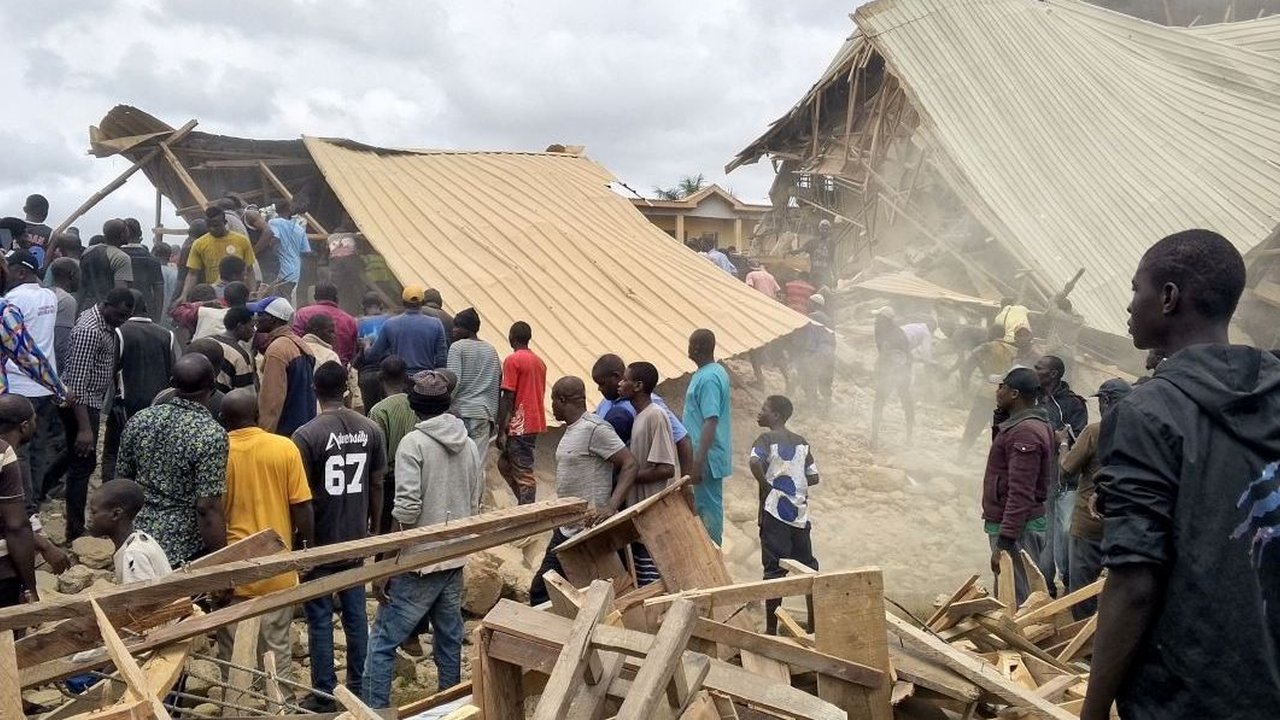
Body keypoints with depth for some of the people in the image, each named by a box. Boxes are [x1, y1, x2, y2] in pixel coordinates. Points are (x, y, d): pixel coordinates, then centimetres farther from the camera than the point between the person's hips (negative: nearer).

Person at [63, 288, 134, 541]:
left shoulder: (106, 322, 6)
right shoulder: (89, 330, -24)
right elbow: (76, 383, -27)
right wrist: (84, 428, -29)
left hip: (93, 401, 10)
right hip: (82, 404, -10)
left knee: (86, 463, 16)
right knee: (82, 465, -3)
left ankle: (77, 526, 27)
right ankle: (75, 532, 6)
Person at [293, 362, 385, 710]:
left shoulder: (306, 435, -15)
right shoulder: (371, 429, -3)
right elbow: (376, 486, 4)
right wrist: (374, 528, 16)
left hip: (319, 541, -4)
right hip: (356, 538, 4)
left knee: (320, 619, 6)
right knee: (355, 613, 14)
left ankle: (324, 695, 14)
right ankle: (358, 686, 24)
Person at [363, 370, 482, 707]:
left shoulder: (414, 443, -14)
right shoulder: (469, 444, 4)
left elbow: (407, 507, -20)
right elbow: (475, 505, 9)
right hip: (455, 559, 6)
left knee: (382, 642, 5)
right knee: (450, 641, 17)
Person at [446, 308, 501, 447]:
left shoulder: (457, 347, -4)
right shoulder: (491, 350, 12)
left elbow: (454, 381, -12)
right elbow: (499, 384, 13)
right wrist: (494, 414, 18)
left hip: (460, 410, -4)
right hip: (484, 412, 4)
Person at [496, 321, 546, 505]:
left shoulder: (512, 360, -10)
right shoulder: (539, 361, 13)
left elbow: (508, 398, -15)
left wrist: (501, 431, -12)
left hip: (520, 427, -8)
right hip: (535, 423, 8)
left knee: (523, 473, -5)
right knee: (504, 464, 17)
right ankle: (527, 505, 15)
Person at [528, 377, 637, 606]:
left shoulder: (594, 428, -17)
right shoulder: (571, 430, 14)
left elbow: (629, 465, -21)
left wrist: (611, 507, -31)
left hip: (590, 531, -10)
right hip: (565, 531, 10)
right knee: (540, 591, 11)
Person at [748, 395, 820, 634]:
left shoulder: (766, 439, -7)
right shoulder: (802, 443, 9)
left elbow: (754, 462, -27)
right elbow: (813, 477, 8)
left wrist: (765, 484, -13)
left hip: (774, 511, -5)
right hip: (800, 513, 5)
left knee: (774, 569, 0)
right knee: (808, 567, 14)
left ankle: (771, 628, 2)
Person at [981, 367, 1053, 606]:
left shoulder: (1024, 433, -20)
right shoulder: (1032, 425, 14)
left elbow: (1020, 494, -25)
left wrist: (1003, 543, -25)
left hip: (1017, 529, -11)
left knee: (1017, 602, -4)